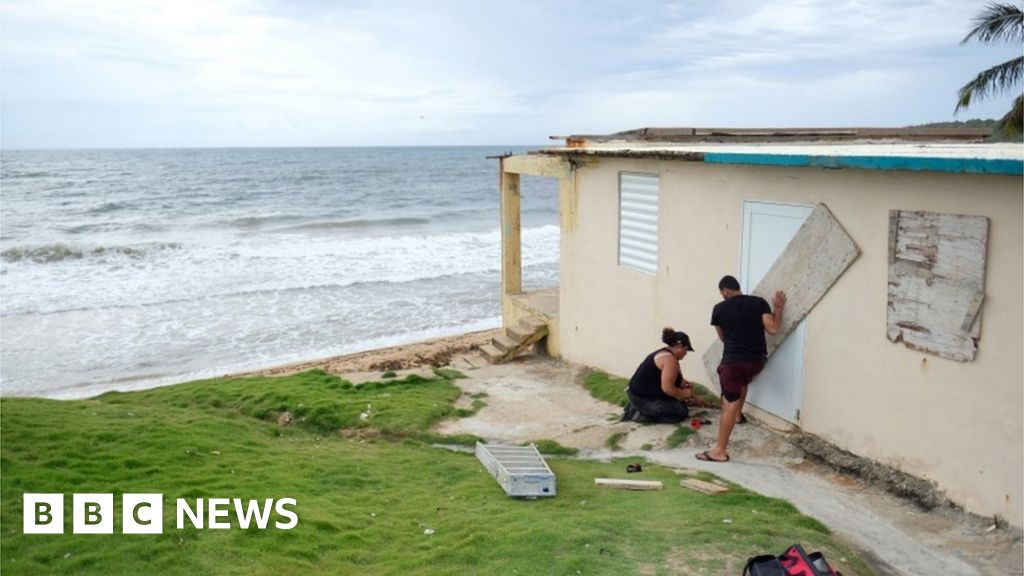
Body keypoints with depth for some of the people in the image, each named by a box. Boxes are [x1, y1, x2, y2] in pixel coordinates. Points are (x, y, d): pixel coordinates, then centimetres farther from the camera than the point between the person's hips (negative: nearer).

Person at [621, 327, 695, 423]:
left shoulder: (664, 353, 14)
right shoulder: (670, 359, -19)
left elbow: (666, 380, 21)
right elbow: (667, 388, -25)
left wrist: (683, 383, 5)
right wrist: (685, 393, -9)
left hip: (639, 393, 11)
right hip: (643, 399, -11)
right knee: (682, 412, -6)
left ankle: (635, 408, 14)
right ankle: (640, 415, -5)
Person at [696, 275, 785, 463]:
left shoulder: (719, 309, 1)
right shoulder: (759, 302, 4)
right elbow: (772, 329, -2)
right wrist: (778, 308, 12)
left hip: (733, 360, -4)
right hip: (757, 360, 4)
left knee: (730, 404, -2)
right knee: (743, 380, 37)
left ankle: (720, 451, -2)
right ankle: (739, 414, 47)